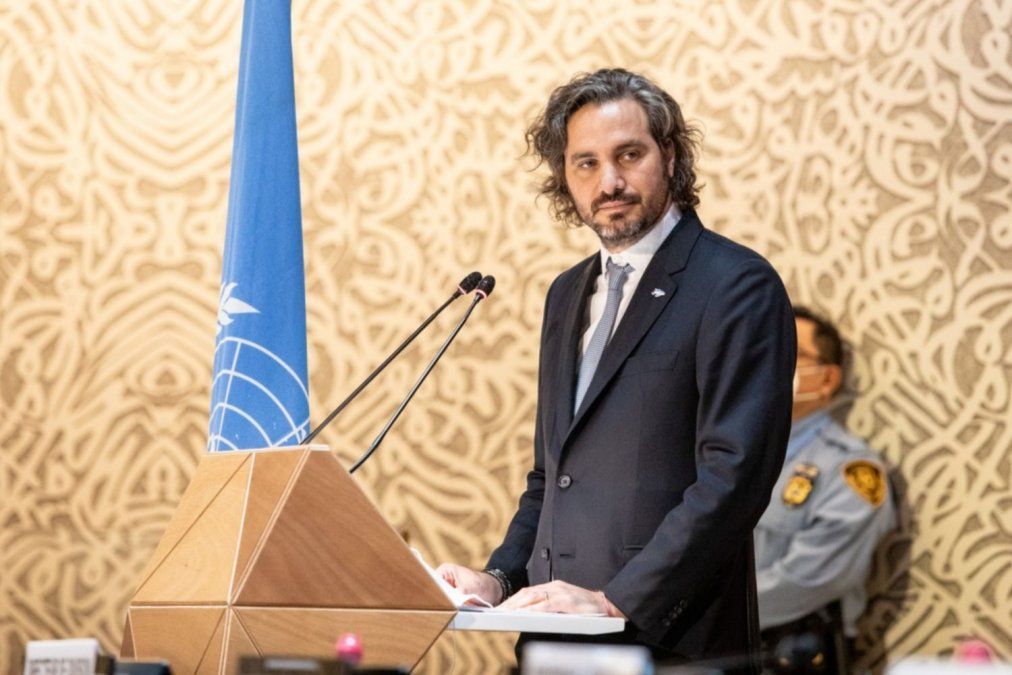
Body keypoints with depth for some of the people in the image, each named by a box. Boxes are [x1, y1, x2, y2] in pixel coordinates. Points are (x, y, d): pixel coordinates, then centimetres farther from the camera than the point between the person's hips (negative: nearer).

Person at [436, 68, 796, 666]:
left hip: (669, 640, -6)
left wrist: (616, 601, -19)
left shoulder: (738, 287, -7)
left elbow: (734, 476, -15)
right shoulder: (568, 295, 16)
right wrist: (501, 580, 6)